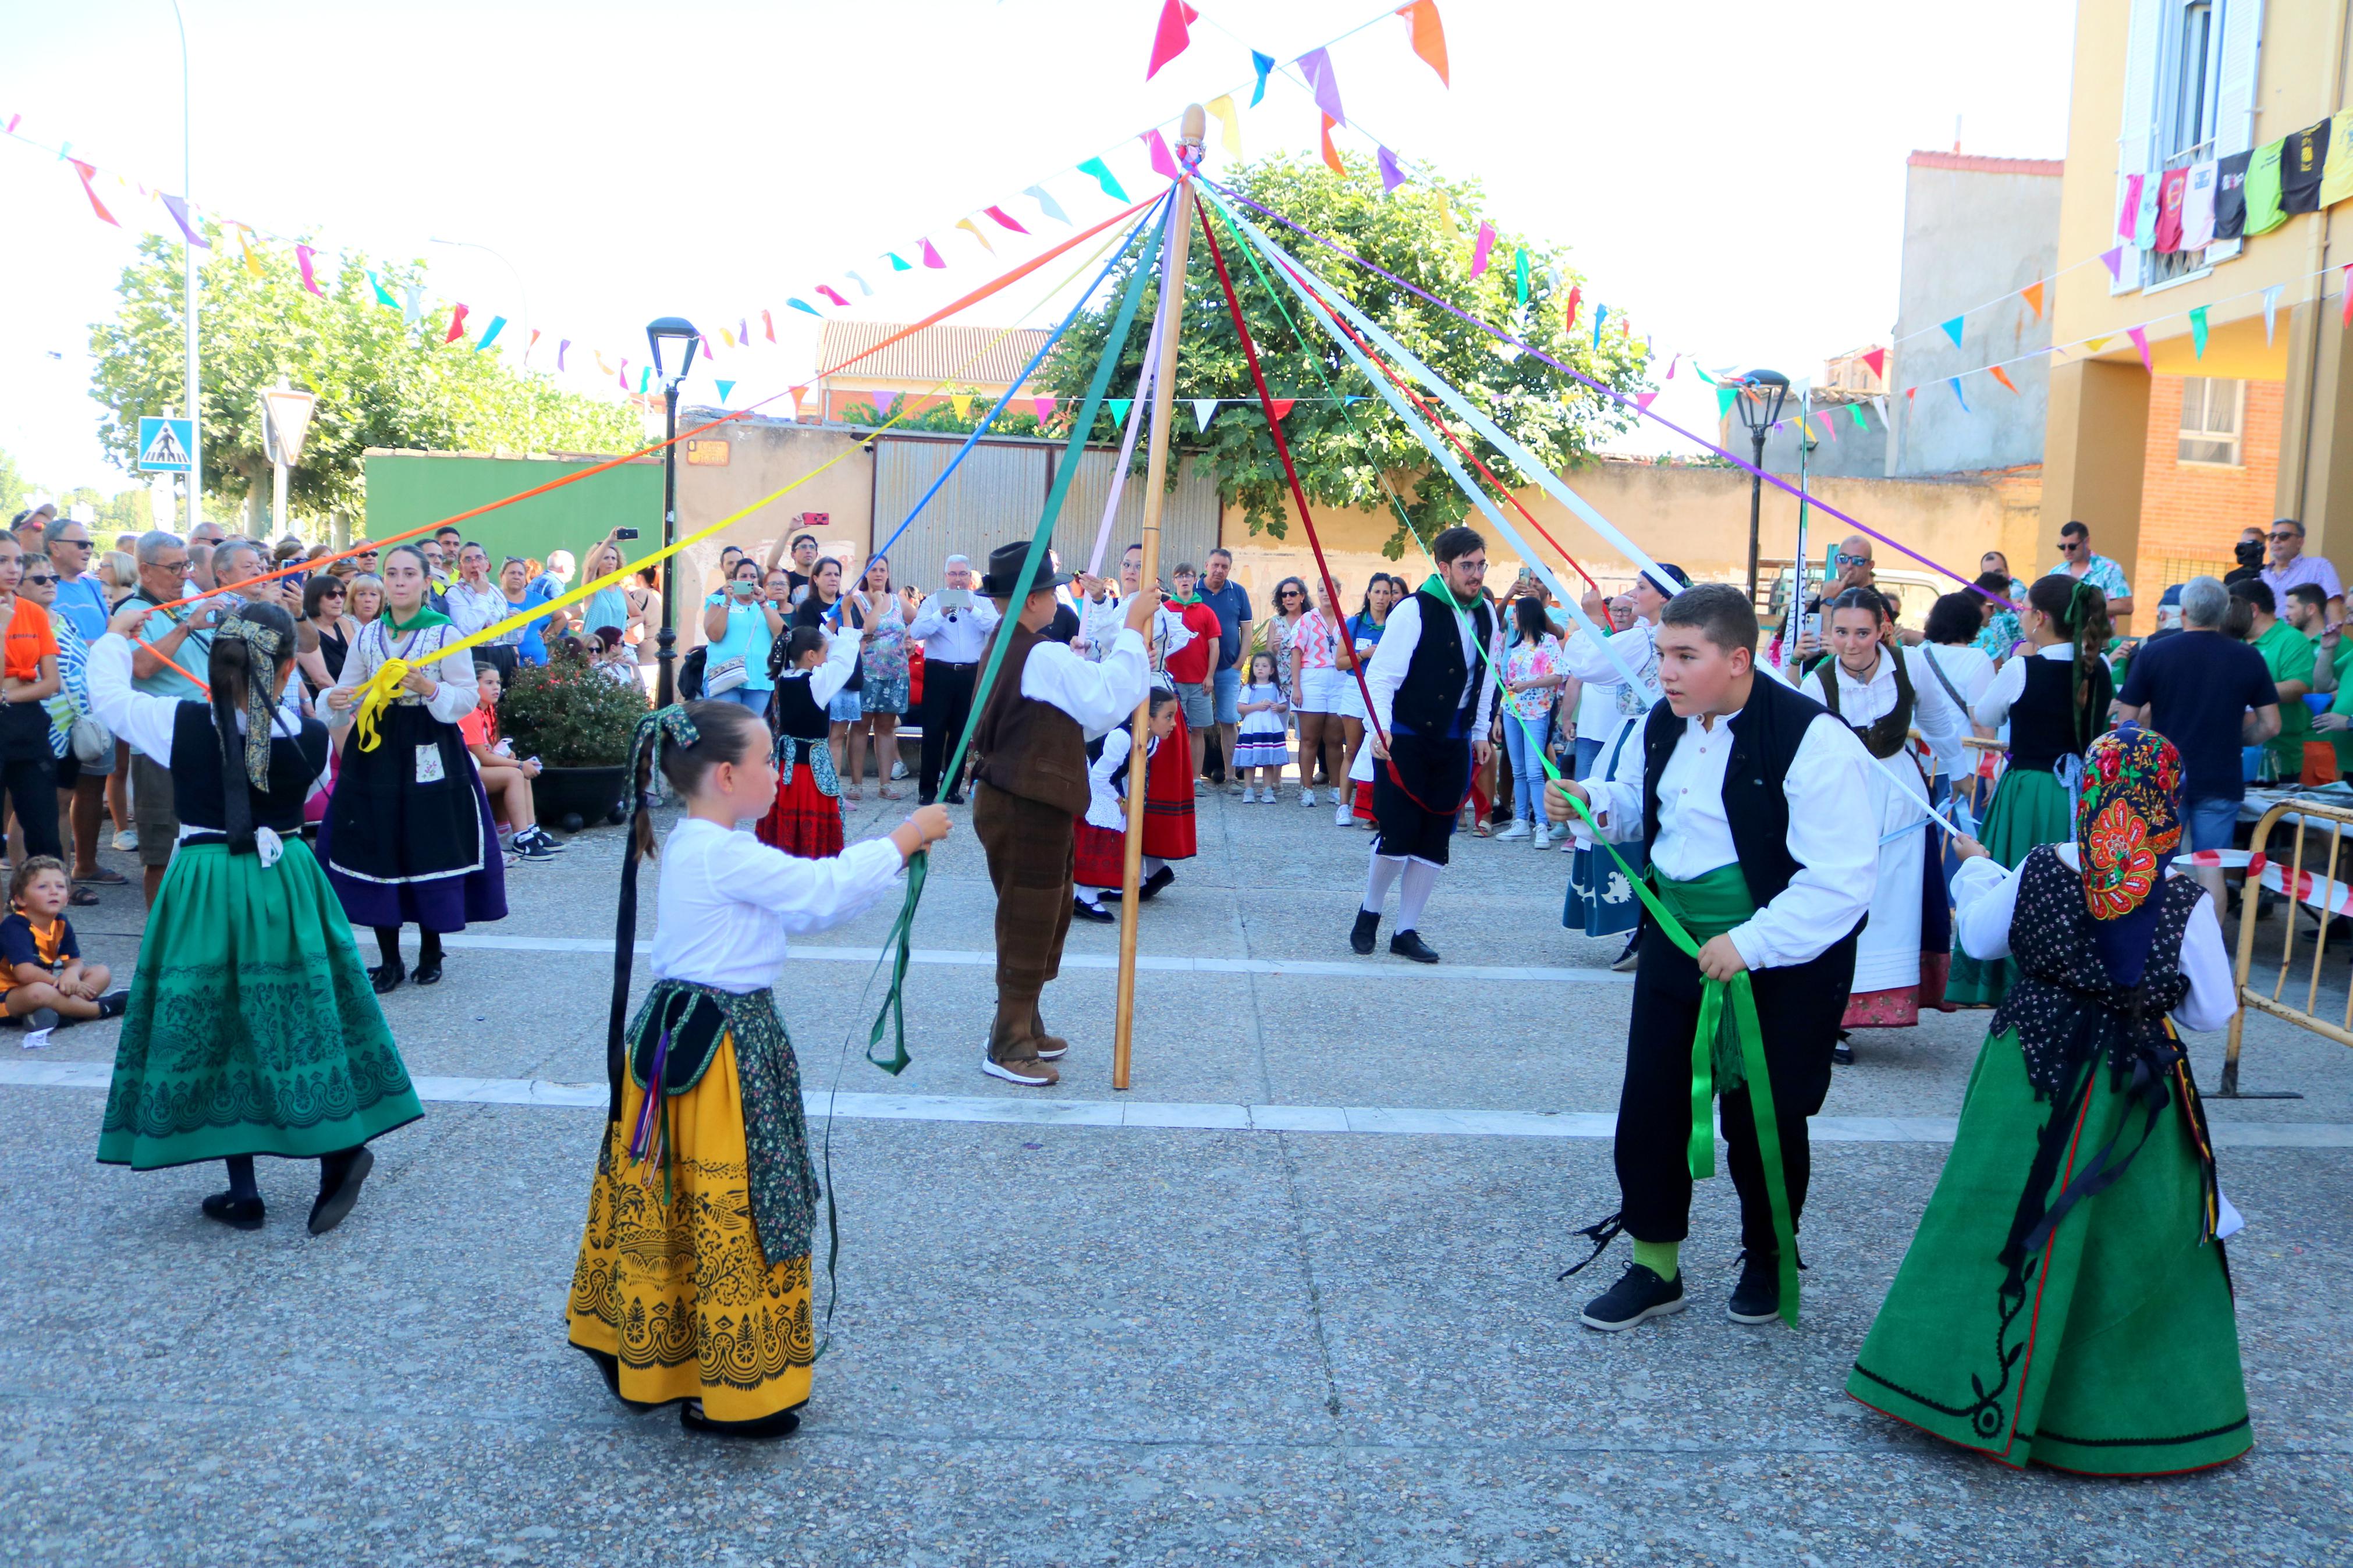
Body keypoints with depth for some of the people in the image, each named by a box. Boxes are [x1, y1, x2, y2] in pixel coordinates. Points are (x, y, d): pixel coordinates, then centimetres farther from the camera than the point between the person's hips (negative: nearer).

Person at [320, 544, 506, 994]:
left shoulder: (446, 633, -2)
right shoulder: (367, 635, 9)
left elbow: (470, 698, -5)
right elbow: (349, 691, 11)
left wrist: (429, 689, -21)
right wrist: (337, 701, -11)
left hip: (429, 754, -3)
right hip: (375, 750, 3)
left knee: (429, 850, -1)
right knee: (377, 850, 2)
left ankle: (431, 952, 18)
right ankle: (390, 960, 14)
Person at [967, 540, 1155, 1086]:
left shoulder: (1004, 648, 11)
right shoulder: (1044, 658, -21)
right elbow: (1111, 697, -24)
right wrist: (1134, 624, -18)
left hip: (1010, 800, 10)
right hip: (1026, 811, -10)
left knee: (1046, 918, 20)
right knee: (1028, 925, -1)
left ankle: (1024, 1028, 31)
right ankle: (1007, 1049, 8)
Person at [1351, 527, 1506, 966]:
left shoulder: (1487, 614, 5)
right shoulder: (1414, 611, -14)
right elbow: (1381, 675, -17)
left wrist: (1481, 732, 12)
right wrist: (1381, 727, -28)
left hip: (1454, 743, 6)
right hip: (1405, 738, -6)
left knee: (1435, 842, 6)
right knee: (1398, 834, -8)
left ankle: (1407, 931, 17)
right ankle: (1369, 913, 18)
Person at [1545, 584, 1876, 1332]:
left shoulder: (1811, 738, -22)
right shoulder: (1664, 724, 2)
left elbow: (1841, 880, -24)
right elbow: (1638, 805, 21)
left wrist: (1749, 944, -26)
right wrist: (1591, 802, -1)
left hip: (1783, 965, -6)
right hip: (1678, 945, 6)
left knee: (1763, 1119, 7)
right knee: (1650, 1103, 8)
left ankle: (1768, 1262, 34)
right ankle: (1655, 1266, 25)